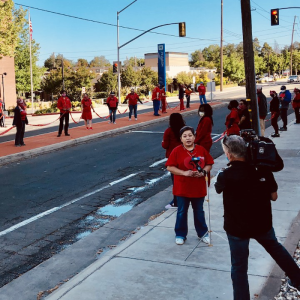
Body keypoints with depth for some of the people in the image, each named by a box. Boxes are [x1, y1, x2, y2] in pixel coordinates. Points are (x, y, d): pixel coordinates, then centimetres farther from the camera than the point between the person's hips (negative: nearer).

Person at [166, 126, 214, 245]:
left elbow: (209, 164, 5)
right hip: (182, 188, -2)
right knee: (182, 212, 11)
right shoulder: (177, 151, -9)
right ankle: (180, 235, 26)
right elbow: (169, 167, -11)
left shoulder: (201, 150, -1)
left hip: (198, 188, 2)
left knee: (199, 211, 16)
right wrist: (184, 173, -20)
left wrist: (203, 172, -14)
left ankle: (203, 233, 32)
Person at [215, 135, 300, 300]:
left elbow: (218, 188, 2)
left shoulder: (226, 175, -21)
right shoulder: (263, 169, -12)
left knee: (239, 267, 10)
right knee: (276, 248, 30)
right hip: (262, 222, 4)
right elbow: (274, 197, -2)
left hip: (237, 226, -4)